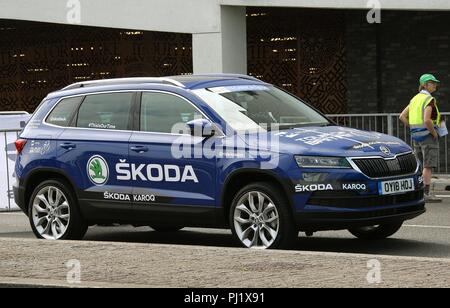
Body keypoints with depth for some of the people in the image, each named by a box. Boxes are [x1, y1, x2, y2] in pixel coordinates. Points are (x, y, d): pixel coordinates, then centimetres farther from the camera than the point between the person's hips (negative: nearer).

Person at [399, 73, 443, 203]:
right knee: (428, 166, -6)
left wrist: (414, 129, 13)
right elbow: (427, 120, -27)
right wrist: (434, 133, -14)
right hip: (428, 136, -8)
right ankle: (427, 194, -8)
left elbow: (402, 117, 12)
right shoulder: (429, 100, -13)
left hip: (416, 136, 8)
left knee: (421, 166, 15)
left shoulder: (415, 98, 13)